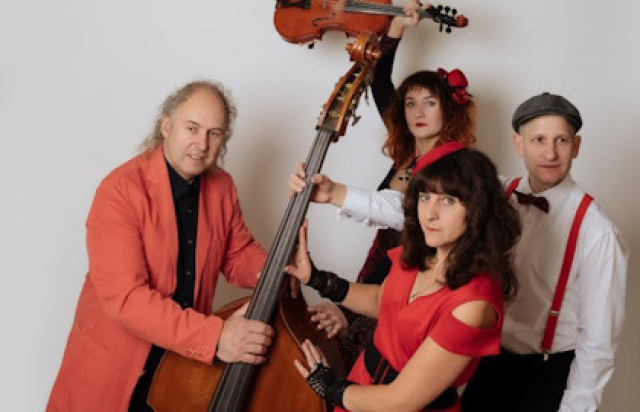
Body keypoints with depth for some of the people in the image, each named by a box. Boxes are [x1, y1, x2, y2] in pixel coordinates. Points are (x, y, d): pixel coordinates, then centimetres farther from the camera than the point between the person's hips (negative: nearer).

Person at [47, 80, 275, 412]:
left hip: (187, 358, 5)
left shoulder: (222, 186, -1)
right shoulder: (119, 191, -21)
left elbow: (239, 254, 9)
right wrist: (213, 337, -35)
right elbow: (124, 297, -28)